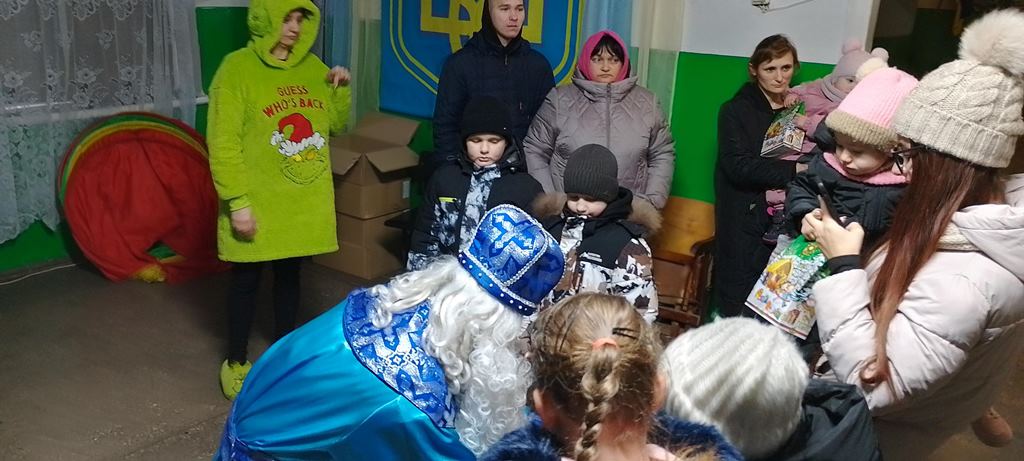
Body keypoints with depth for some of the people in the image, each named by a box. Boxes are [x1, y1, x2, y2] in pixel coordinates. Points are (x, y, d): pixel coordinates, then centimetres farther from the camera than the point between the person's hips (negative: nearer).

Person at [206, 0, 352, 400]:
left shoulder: (313, 67, 6)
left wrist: (341, 90, -1)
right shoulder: (238, 68, -11)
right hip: (256, 203, -4)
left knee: (289, 275, 17)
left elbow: (334, 125, 17)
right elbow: (223, 144, -14)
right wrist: (237, 202, -18)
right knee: (246, 280, 9)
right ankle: (236, 363, 27)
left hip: (304, 201, 5)